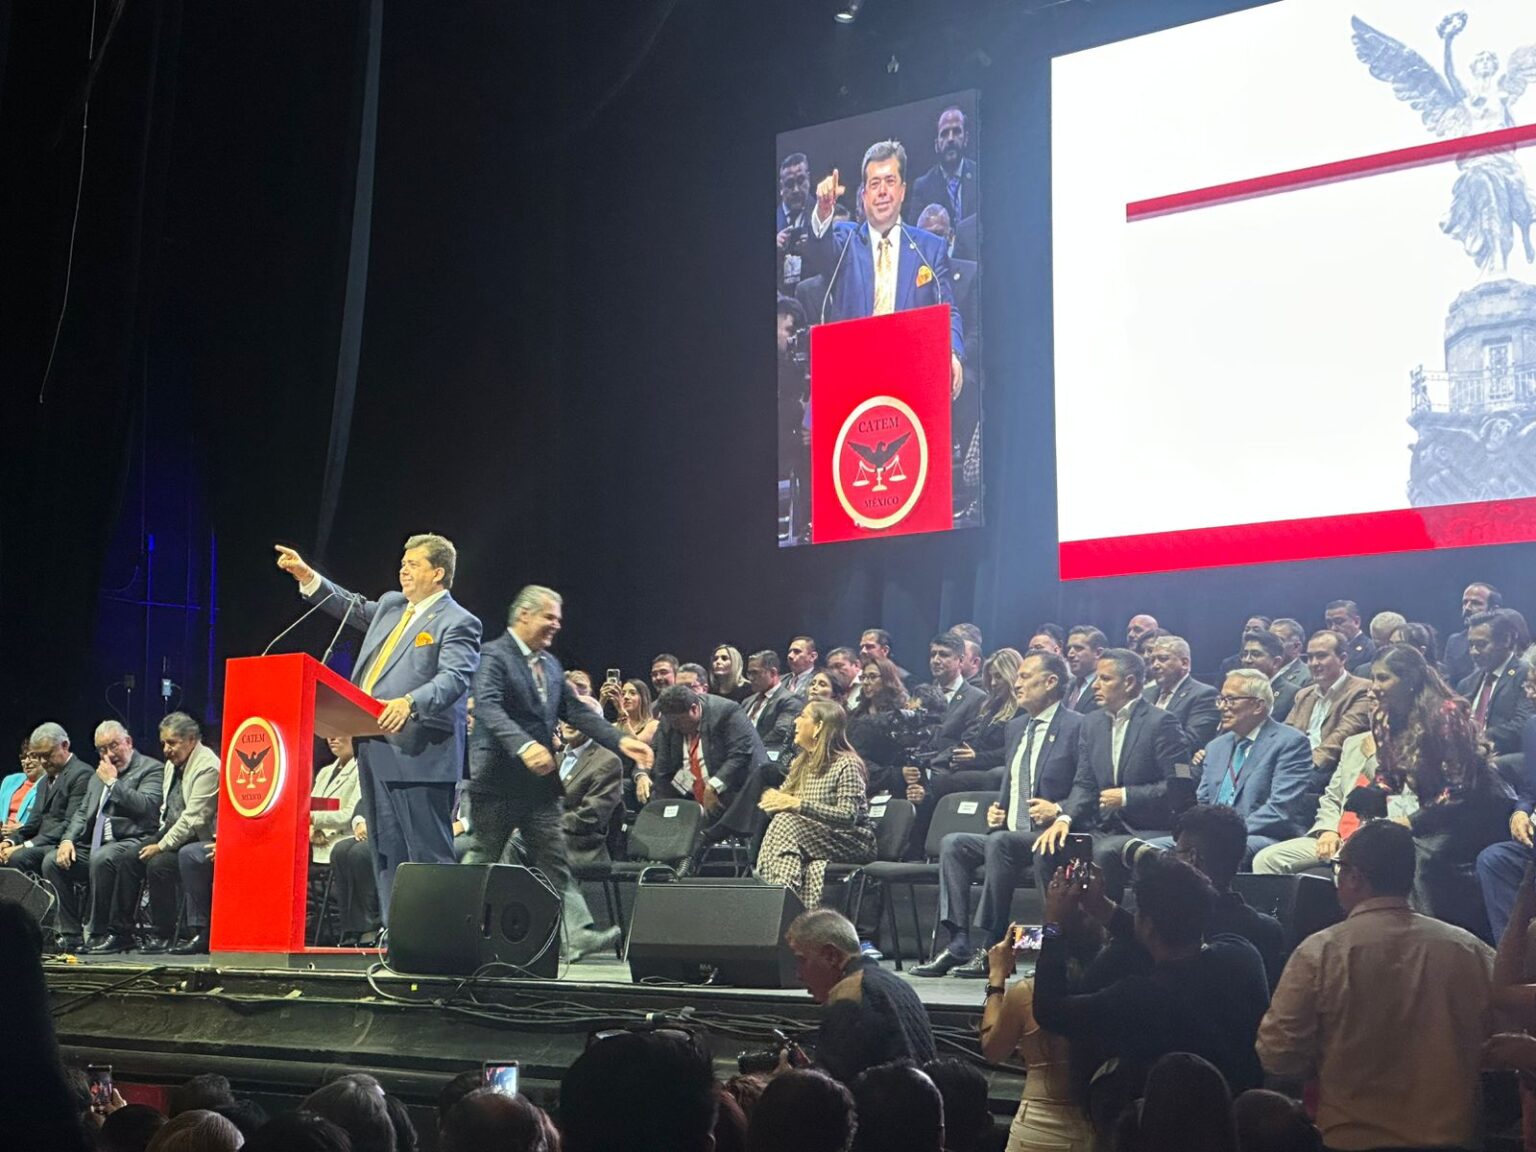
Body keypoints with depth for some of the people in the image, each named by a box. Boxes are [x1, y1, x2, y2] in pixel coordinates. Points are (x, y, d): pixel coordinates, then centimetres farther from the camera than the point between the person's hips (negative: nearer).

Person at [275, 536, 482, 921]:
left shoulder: (457, 623, -7)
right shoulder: (391, 605, 18)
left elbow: (454, 678, -21)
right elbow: (355, 608, 36)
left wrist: (410, 703, -37)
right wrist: (308, 577, 27)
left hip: (418, 754, -9)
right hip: (376, 750, 9)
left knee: (429, 853, -8)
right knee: (386, 853, 11)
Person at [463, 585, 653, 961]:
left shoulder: (550, 663, 14)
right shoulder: (493, 656, -11)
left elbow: (576, 711, 12)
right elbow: (488, 708, -27)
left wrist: (621, 740, -1)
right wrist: (524, 746, -42)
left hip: (539, 782, 7)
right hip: (498, 781, -7)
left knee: (555, 860, 0)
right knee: (482, 859, 4)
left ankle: (578, 936, -5)